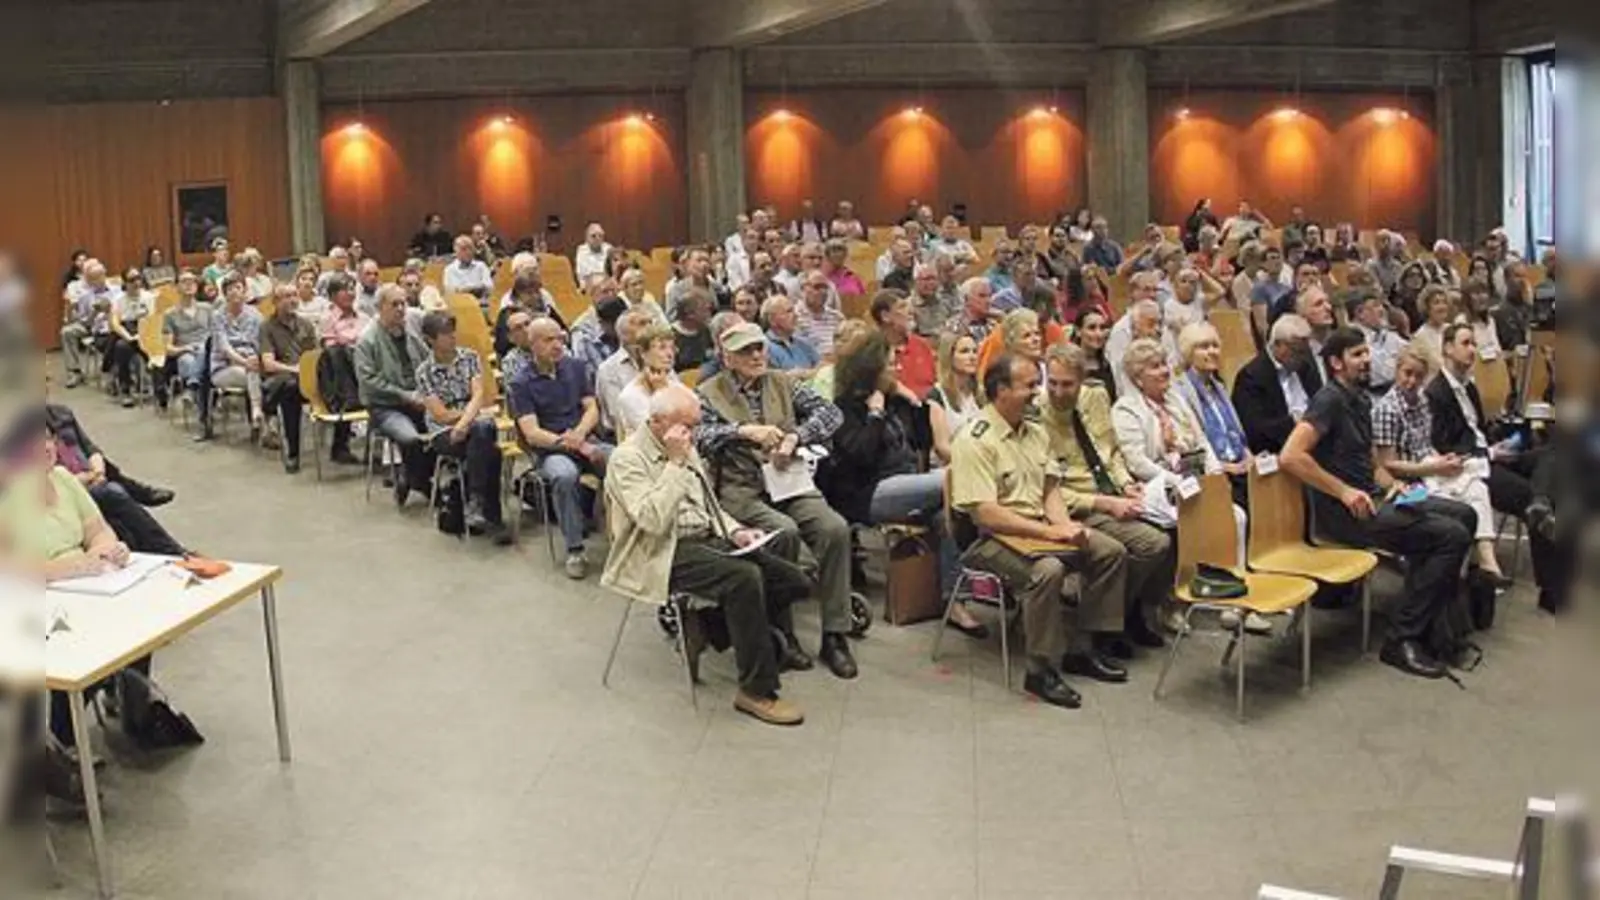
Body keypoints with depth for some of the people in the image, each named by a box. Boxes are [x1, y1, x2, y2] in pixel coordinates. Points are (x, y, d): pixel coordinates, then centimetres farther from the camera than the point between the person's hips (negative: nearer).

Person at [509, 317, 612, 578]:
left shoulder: (574, 367, 13)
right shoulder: (522, 385, 0)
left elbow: (592, 409, 8)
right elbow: (532, 434, -9)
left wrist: (579, 434, -14)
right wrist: (574, 446, -21)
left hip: (587, 441, 3)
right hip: (551, 451, -3)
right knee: (564, 476, -38)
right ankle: (575, 550, -25)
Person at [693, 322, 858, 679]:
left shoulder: (783, 383, 15)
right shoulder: (710, 393, 6)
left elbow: (830, 412, 4)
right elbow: (699, 435, -12)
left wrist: (796, 438, -12)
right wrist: (744, 431, -25)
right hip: (741, 489, -3)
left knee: (835, 528, -23)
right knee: (784, 530, -35)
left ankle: (834, 636, -16)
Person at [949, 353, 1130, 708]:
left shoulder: (1035, 431, 11)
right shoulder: (975, 441, -17)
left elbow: (1051, 489, 13)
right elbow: (985, 514, -23)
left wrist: (1064, 525, -9)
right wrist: (1048, 532, -23)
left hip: (1040, 527, 9)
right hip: (990, 537, -9)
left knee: (1111, 552, -2)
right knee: (1047, 570, -34)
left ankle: (1081, 648, 7)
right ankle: (1041, 670, -20)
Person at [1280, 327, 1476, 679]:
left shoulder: (1360, 399, 17)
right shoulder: (1330, 399, -13)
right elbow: (1291, 456, -26)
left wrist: (1391, 484, 9)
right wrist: (1345, 492, -21)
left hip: (1370, 498, 10)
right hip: (1342, 512, -10)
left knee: (1463, 515, 4)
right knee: (1452, 535, -16)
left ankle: (1438, 631, 5)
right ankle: (1401, 639, -10)